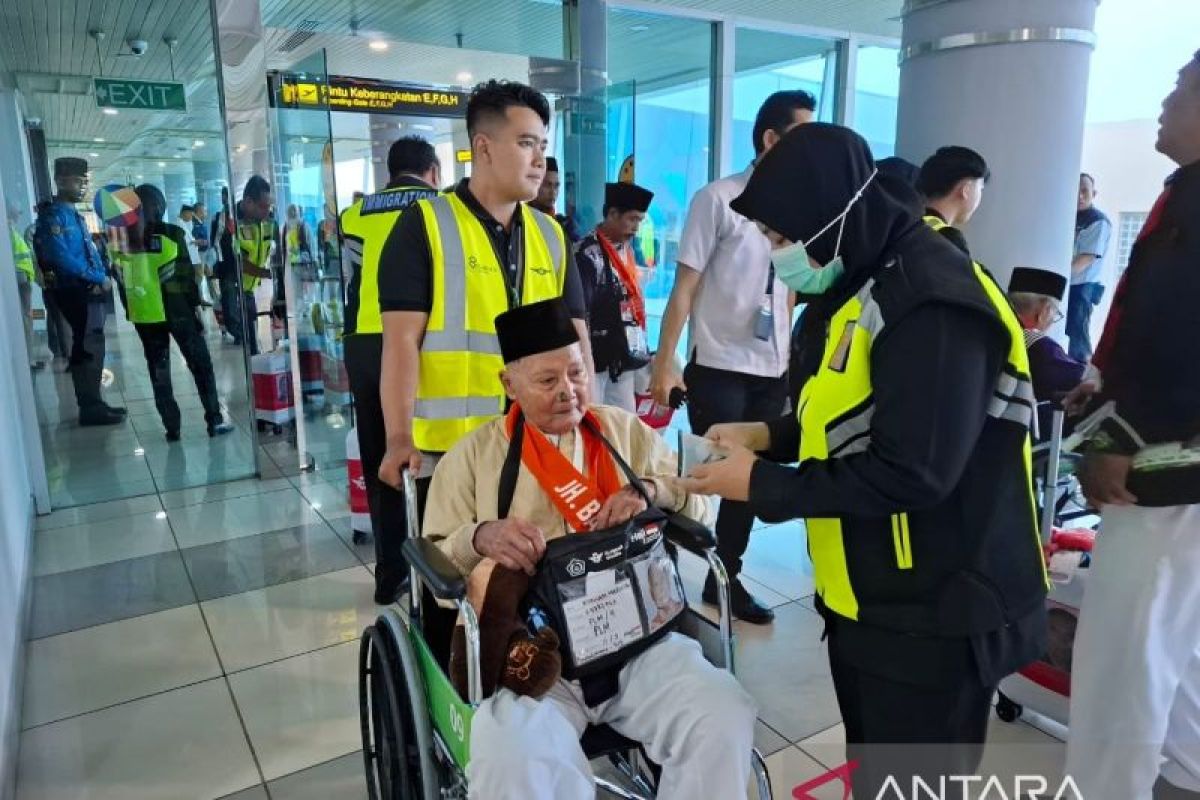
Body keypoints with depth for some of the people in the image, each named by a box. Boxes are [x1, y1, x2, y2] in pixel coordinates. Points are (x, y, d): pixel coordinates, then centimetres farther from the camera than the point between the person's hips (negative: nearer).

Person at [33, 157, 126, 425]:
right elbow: (61, 258, -22)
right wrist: (99, 278, -16)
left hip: (89, 291, 9)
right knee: (88, 349, -6)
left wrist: (102, 277, -1)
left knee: (90, 347, 14)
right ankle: (90, 408, 0)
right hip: (76, 292, -9)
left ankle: (92, 403, 22)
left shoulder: (73, 215, 17)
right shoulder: (55, 215, -12)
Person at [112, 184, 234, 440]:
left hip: (144, 315, 3)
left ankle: (172, 427, 11)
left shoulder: (123, 239, 1)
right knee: (200, 364, 8)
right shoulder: (172, 234, -8)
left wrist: (132, 310, 12)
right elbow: (187, 274, -8)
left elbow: (123, 280, 5)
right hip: (177, 310, -3)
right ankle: (214, 420, 7)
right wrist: (196, 304, -1)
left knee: (158, 371, 10)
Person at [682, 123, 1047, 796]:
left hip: (935, 616, -9)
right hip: (869, 599, 9)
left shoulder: (931, 301, -24)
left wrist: (762, 485, -20)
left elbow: (911, 474, -28)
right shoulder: (860, 285, 9)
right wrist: (771, 435, 2)